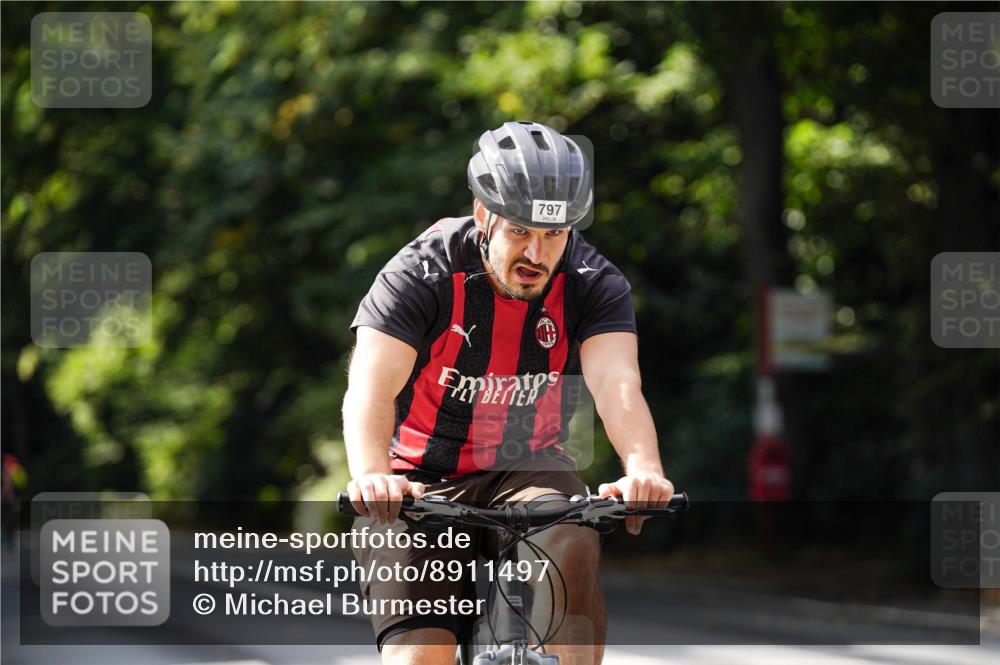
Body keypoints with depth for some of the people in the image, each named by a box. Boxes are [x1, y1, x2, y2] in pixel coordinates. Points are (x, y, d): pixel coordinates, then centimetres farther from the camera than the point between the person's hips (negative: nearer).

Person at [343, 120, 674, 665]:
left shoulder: (594, 286, -10)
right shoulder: (420, 275, -16)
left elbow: (617, 384, -27)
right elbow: (371, 389, -29)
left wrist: (643, 469, -49)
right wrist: (372, 476, -50)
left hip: (527, 473, 1)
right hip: (422, 485, -1)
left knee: (570, 547, -32)